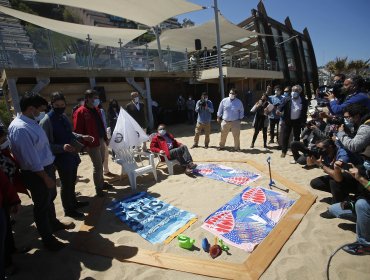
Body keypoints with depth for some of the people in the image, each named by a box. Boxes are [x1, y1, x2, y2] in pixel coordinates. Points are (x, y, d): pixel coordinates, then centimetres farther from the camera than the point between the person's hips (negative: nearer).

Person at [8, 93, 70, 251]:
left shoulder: (31, 122, 3)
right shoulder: (20, 128, -26)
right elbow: (30, 159, -25)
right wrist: (45, 177, -18)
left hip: (47, 167, 9)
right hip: (36, 173, -9)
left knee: (50, 198, 27)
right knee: (42, 205, 9)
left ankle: (53, 223, 52)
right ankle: (48, 239, 30)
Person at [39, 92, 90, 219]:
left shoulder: (64, 117, 6)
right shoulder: (46, 121, -17)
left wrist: (82, 137, 6)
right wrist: (62, 147, -31)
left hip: (72, 155, 7)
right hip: (62, 158, -7)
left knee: (72, 181, 23)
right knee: (66, 184, 8)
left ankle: (74, 202, 43)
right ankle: (68, 210, 27)